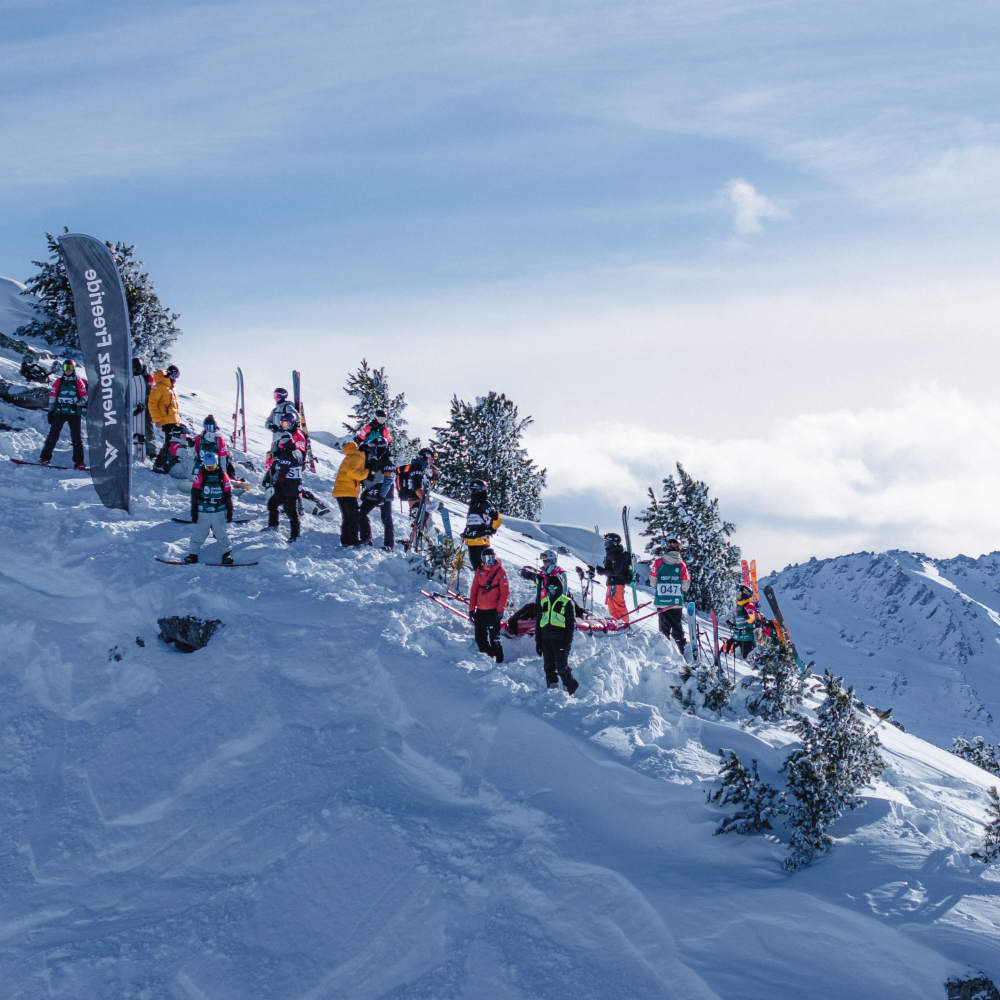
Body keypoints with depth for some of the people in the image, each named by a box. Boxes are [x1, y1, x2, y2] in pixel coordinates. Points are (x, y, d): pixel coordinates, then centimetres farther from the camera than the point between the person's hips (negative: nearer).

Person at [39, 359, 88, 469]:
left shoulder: (79, 382, 7)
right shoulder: (58, 382, 10)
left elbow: (84, 397, 5)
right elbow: (52, 397, 10)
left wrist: (78, 404, -14)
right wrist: (50, 411, 5)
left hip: (74, 413, -1)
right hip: (59, 412, 1)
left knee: (77, 437, -1)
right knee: (53, 435, -3)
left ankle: (78, 461, 3)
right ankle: (45, 458, 0)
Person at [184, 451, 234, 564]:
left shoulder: (223, 476, 2)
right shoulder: (200, 476, -1)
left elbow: (228, 496, 7)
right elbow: (194, 495, 1)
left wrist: (230, 512, 5)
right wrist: (194, 512, -1)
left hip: (219, 512, 0)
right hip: (203, 512, 0)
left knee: (222, 534, 0)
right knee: (198, 534, 3)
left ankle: (227, 554, 7)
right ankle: (193, 554, 11)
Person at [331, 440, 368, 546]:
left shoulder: (349, 458, 25)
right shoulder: (356, 458, -7)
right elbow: (352, 472, -22)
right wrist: (366, 473, -15)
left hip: (339, 491, 9)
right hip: (348, 492, -9)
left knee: (347, 518, 15)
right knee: (355, 517, -5)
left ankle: (345, 540, 15)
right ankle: (353, 541, -8)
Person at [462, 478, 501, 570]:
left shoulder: (485, 504, -5)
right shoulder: (472, 504, 21)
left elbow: (497, 519, -10)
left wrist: (490, 531, -10)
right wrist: (465, 532, 22)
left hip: (481, 539, -8)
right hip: (470, 540, 8)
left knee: (482, 563, -11)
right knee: (474, 562, 10)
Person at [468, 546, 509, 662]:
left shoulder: (501, 572, -4)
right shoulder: (479, 572, 10)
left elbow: (505, 592, -7)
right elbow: (474, 591, 12)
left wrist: (500, 610, -13)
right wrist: (471, 609, 6)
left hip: (493, 610, -5)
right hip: (480, 610, 5)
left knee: (494, 637, -9)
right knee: (480, 638, 8)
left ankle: (499, 660, -2)